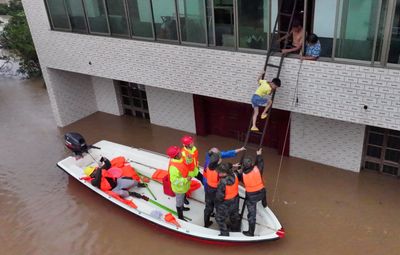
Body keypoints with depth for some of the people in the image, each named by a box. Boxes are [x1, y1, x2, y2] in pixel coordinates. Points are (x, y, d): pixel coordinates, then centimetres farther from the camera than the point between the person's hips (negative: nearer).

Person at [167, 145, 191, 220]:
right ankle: (180, 217, 37)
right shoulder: (173, 167, -40)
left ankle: (182, 207, 61)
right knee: (179, 202, 16)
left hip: (183, 185, 8)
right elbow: (174, 181, -35)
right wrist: (186, 180, -33)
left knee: (182, 198, 34)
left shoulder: (179, 158, -16)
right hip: (179, 187, -8)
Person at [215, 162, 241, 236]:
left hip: (226, 203, -7)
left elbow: (219, 196, -28)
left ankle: (225, 234, 32)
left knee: (220, 218, 18)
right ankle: (236, 228, 54)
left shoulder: (223, 183, -38)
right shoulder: (234, 175, -23)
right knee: (234, 215, 31)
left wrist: (217, 201, -7)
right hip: (235, 200, 7)